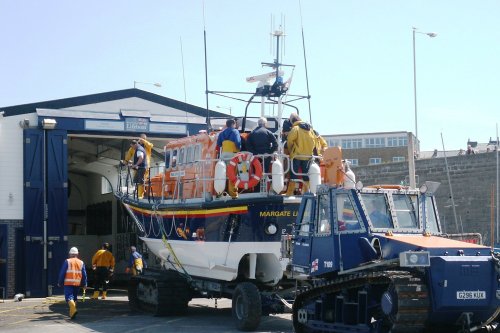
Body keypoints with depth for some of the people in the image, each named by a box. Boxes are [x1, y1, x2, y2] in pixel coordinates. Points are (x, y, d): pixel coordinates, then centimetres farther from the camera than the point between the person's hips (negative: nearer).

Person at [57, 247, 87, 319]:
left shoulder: (67, 261, -2)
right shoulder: (81, 263, 9)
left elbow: (62, 273, -4)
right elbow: (84, 274, 10)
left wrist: (60, 282, 5)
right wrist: (84, 284, 17)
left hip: (68, 283, -4)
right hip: (77, 283, 4)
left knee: (69, 297, -9)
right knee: (75, 297, 17)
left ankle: (73, 310, -31)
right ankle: (72, 313, 20)